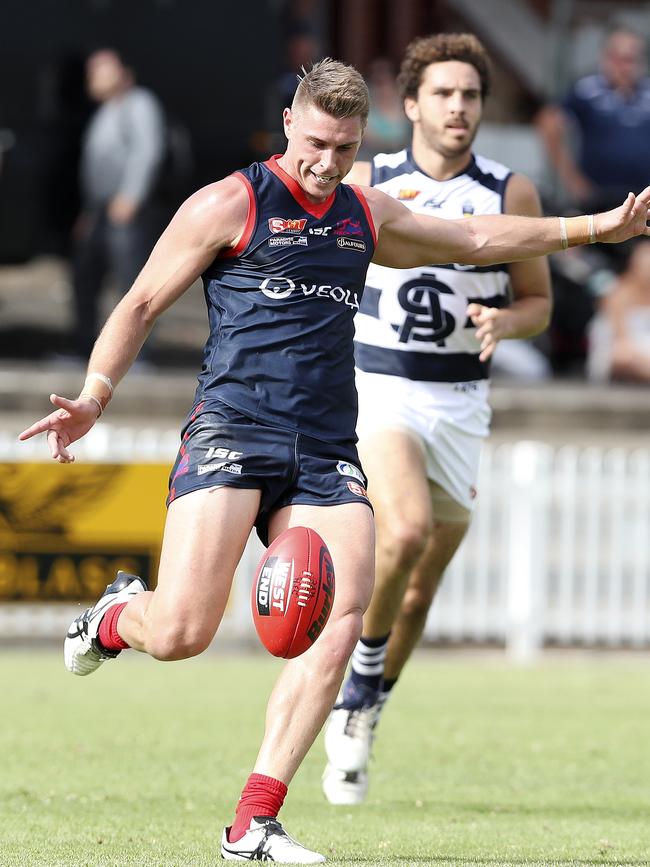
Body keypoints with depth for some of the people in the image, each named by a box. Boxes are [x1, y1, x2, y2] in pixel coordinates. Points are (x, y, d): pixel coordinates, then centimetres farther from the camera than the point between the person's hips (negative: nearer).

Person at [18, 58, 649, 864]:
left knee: (342, 618, -15)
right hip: (232, 434, -5)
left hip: (327, 455, 5)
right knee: (181, 633, -18)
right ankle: (118, 614, 21)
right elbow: (141, 305, 3)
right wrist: (93, 396, -11)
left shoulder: (367, 216, 20)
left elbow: (477, 239, 34)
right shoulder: (229, 204, 1)